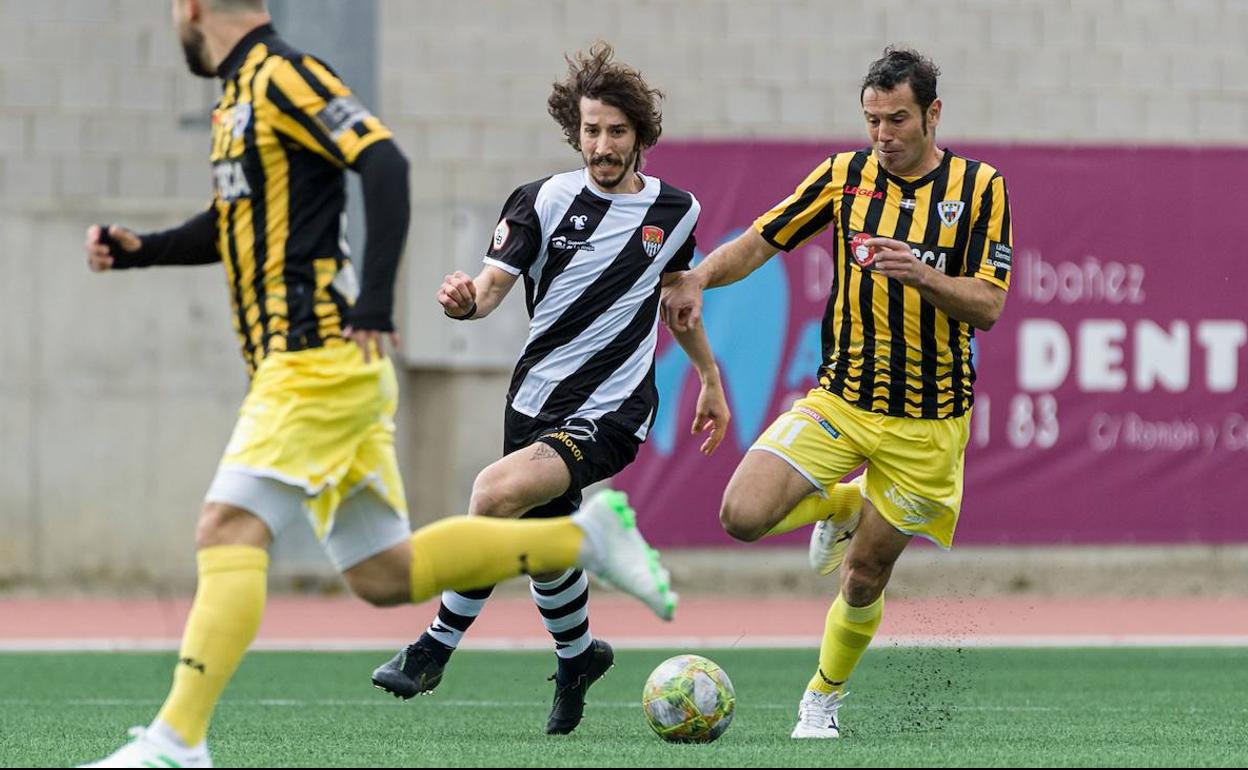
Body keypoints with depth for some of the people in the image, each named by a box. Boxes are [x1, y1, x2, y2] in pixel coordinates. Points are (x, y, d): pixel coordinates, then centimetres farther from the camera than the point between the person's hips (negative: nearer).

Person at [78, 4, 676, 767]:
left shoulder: (282, 76, -9)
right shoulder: (240, 95, 19)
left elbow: (385, 166, -20)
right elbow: (234, 223, 32)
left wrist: (375, 301, -26)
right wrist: (141, 249, 16)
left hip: (320, 358, -10)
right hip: (304, 365, 10)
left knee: (230, 530, -17)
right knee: (384, 575, 9)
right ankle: (583, 537, 18)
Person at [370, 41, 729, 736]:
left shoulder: (675, 209, 2)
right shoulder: (544, 201, -3)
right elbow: (494, 284, -8)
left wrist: (711, 380, 26)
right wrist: (466, 300, -32)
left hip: (612, 410, -3)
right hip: (537, 396, 3)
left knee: (498, 492, -27)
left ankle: (438, 647, -16)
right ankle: (578, 654, 45)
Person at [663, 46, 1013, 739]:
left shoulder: (980, 187, -6)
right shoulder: (846, 175, 0)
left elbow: (987, 307, -11)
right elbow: (760, 242, 4)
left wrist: (920, 274, -29)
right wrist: (699, 277, -16)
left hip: (926, 420, -2)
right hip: (840, 400, 2)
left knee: (865, 576, 5)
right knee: (743, 516, -18)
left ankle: (822, 699, 32)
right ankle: (842, 505, 15)